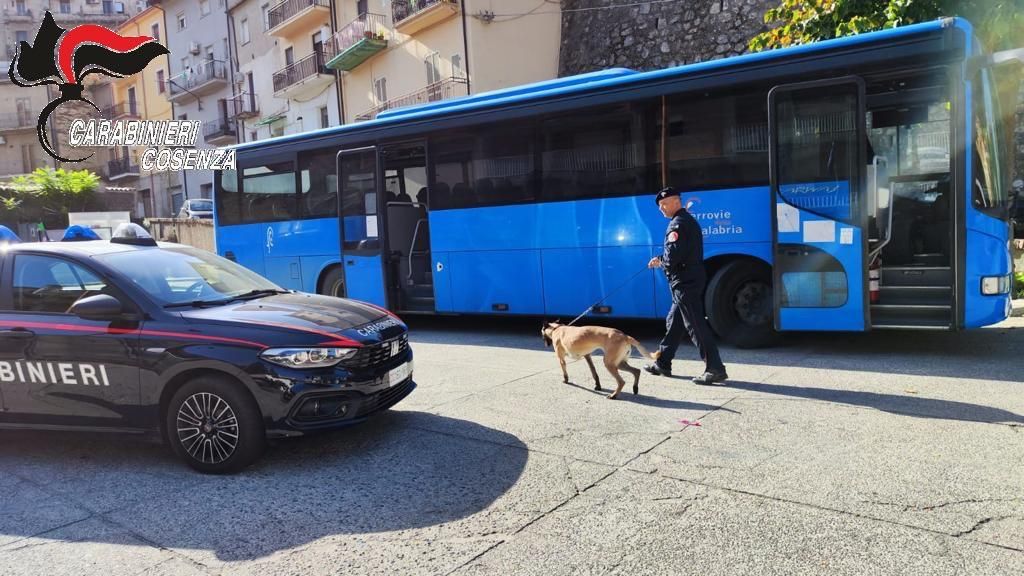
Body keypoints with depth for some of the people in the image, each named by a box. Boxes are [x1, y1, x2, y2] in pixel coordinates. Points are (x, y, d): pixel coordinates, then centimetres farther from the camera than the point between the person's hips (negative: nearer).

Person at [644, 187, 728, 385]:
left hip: (684, 283, -11)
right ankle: (663, 363, 26)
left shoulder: (678, 224, -15)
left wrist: (662, 264, -5)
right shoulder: (689, 221, 18)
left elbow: (672, 254, -25)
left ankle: (715, 369, -6)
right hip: (692, 279, 11)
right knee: (674, 323, 17)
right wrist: (661, 260, 12)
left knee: (696, 326, -8)